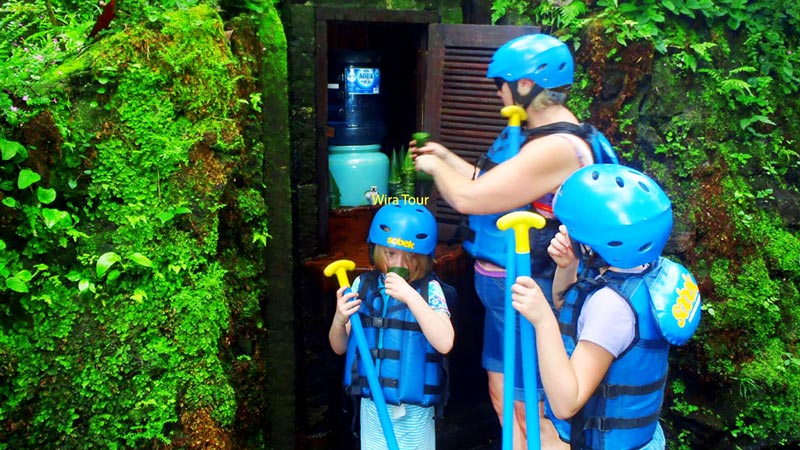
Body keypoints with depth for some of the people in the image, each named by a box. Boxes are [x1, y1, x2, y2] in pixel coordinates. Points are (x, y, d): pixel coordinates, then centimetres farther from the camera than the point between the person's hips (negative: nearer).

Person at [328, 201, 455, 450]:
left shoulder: (428, 289, -11)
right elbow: (340, 347, 5)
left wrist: (411, 296, -29)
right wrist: (339, 320, -17)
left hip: (414, 412, -3)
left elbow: (445, 343, -25)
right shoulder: (363, 285, -2)